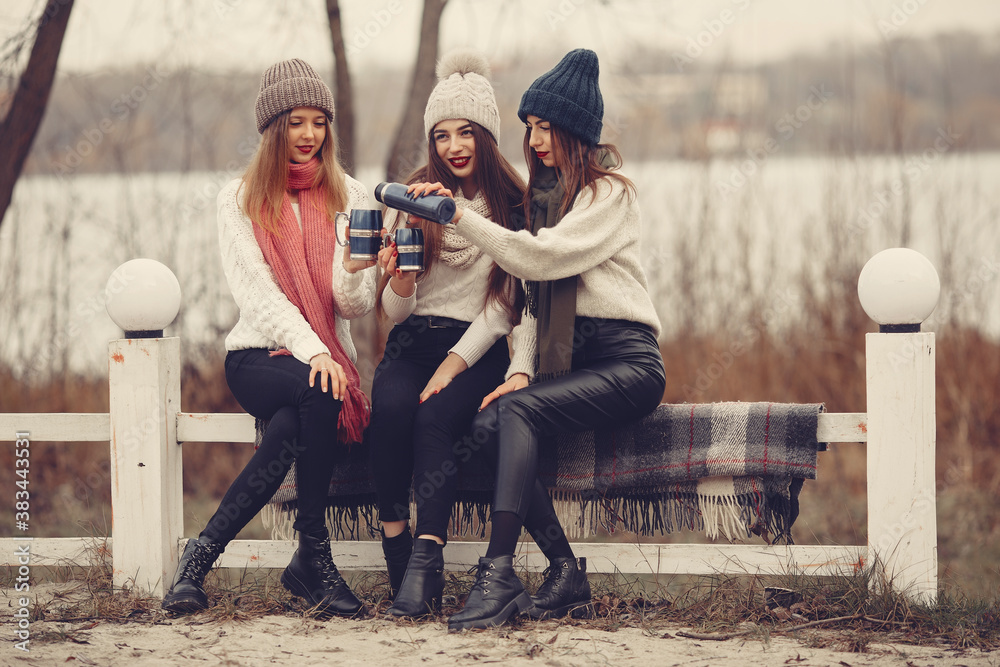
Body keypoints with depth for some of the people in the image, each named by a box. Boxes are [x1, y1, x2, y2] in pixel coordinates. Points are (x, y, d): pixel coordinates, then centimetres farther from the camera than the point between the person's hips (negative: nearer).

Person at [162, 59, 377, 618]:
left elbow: (357, 307, 2)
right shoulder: (241, 200, 5)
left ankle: (203, 554, -26)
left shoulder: (349, 197, 10)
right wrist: (310, 351, -24)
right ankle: (314, 555, -26)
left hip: (328, 358, 1)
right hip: (258, 357, -1)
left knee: (292, 429, -33)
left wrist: (353, 268, -21)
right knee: (320, 392, -35)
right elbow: (257, 293, -9)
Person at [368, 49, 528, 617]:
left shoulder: (514, 207, 4)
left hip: (478, 349, -2)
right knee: (391, 407, -32)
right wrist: (400, 283, -18)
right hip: (413, 344, 2)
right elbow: (394, 313, 6)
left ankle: (426, 558, -38)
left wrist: (455, 363, -12)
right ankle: (397, 548, -26)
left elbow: (505, 305, 1)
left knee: (435, 417, -33)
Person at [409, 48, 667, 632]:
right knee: (488, 423, -23)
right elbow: (534, 296, 15)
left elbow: (542, 256, -19)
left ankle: (498, 577, -35)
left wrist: (459, 216, -20)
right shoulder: (545, 192, 19)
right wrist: (521, 370, 0)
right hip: (566, 360, 6)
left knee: (517, 411, -30)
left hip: (625, 360, -6)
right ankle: (566, 573, -22)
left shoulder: (610, 191, -4)